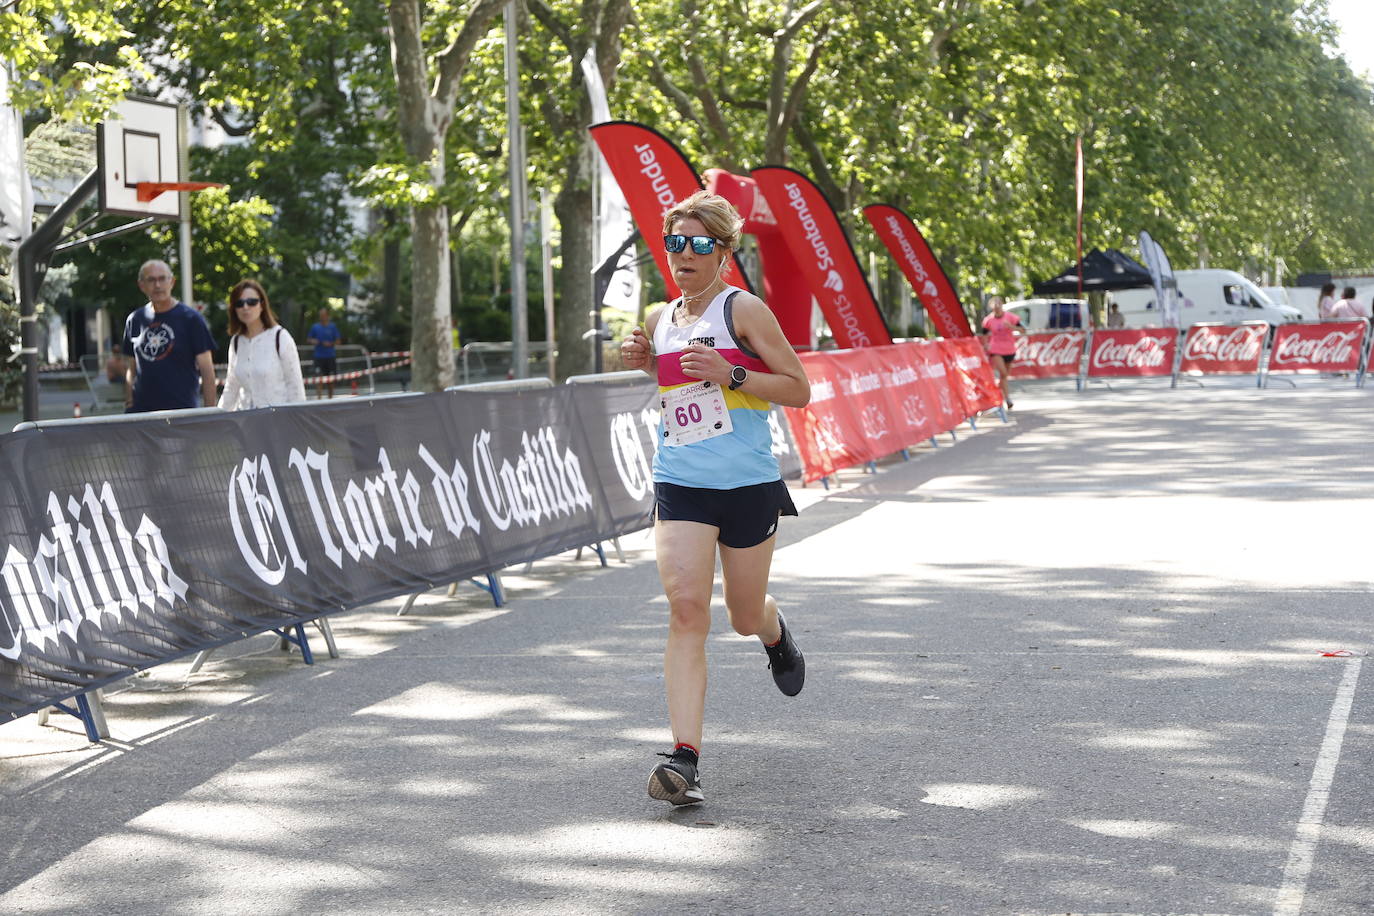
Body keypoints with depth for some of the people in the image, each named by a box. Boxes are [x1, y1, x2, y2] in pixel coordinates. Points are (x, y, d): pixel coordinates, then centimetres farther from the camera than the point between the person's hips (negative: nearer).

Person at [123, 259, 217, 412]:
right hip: (140, 409, 3)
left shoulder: (190, 318, -1)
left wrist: (210, 414, -8)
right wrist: (128, 402, 9)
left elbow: (206, 370, -2)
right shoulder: (135, 320, 12)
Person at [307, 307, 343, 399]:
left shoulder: (332, 327, 4)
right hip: (319, 357, -1)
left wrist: (330, 344, -13)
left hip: (330, 357, 1)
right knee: (319, 378, -15)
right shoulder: (315, 327, 5)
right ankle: (319, 397, -20)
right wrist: (312, 341, -11)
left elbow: (338, 341, 5)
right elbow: (308, 339, 12)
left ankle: (330, 397, 21)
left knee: (330, 379, 8)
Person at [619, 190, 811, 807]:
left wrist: (730, 374, -20)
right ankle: (684, 756, -19)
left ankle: (777, 636, 52)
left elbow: (798, 390, -7)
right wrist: (643, 359, 10)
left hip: (748, 484, -3)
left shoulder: (743, 310, -6)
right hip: (679, 484, 3)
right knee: (685, 609, -15)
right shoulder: (660, 320, 10)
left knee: (745, 617, 12)